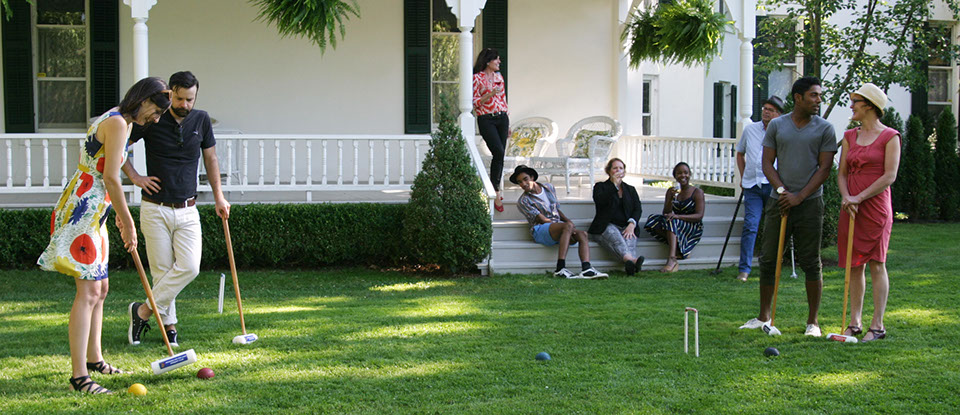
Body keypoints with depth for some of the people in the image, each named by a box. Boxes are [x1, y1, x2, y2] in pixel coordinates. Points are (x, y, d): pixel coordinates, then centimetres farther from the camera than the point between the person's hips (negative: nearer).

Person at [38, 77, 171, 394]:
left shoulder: (116, 121, 18)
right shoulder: (117, 123, -14)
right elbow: (111, 178, -17)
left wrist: (119, 213, 26)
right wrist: (128, 223, -11)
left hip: (93, 212, 11)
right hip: (83, 210, -11)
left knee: (100, 288, 17)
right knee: (89, 290, -14)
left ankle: (93, 358, 29)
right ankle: (79, 375, -15)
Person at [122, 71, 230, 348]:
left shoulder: (201, 120, 4)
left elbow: (210, 158, 16)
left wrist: (218, 197, 13)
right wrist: (135, 177, -4)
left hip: (187, 210, 3)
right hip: (155, 209, -2)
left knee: (189, 267, -11)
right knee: (162, 270, -2)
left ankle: (143, 311, 1)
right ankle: (169, 325, 13)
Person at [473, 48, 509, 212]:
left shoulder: (499, 77, 14)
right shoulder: (477, 78, -5)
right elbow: (474, 103, -6)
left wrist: (507, 124, 20)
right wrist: (489, 95, -20)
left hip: (502, 118, 6)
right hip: (486, 120, -6)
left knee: (499, 156, 3)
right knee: (499, 152, -19)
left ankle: (494, 189, 13)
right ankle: (496, 192, -15)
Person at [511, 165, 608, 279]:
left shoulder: (549, 188, 17)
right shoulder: (523, 201, -3)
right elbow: (543, 220, -9)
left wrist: (567, 220, 3)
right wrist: (568, 223, -12)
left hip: (558, 228, 6)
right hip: (541, 230, -6)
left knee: (582, 234, -21)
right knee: (568, 226, -34)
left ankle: (586, 269, -41)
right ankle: (560, 269, -44)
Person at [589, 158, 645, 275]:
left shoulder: (630, 190, 24)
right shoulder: (600, 187, 15)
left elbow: (638, 209, 9)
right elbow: (599, 201, -9)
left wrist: (631, 224, -12)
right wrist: (614, 184, -9)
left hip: (626, 227, 3)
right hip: (606, 226, -2)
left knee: (629, 238, -35)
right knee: (614, 235, -39)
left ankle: (630, 265, -66)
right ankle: (629, 259, -68)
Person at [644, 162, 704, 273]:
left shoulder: (697, 192, -3)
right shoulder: (671, 191, 9)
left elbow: (699, 216, -13)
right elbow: (666, 213, 1)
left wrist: (678, 216, -26)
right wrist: (671, 198, -18)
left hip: (693, 228, -5)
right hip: (675, 226, 5)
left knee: (671, 221, -35)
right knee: (653, 219, -20)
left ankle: (672, 259, -50)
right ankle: (677, 249, -23)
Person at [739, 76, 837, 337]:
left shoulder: (824, 129, 2)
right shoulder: (777, 125, 8)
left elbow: (824, 168, -2)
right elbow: (767, 163, 6)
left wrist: (800, 196, -10)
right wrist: (781, 190, -9)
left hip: (809, 204, -2)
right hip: (779, 202, 2)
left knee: (811, 263, 0)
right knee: (768, 260, 4)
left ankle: (812, 321, 9)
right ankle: (764, 317, 16)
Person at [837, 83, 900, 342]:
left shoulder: (889, 137, -3)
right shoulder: (850, 136, 13)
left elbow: (890, 176, -10)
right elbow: (841, 172, 11)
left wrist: (860, 197, -15)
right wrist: (845, 197, -7)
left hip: (876, 207, -5)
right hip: (851, 208, 5)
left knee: (876, 265, -3)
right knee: (854, 266, 7)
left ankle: (877, 325, 0)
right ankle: (855, 322, 14)